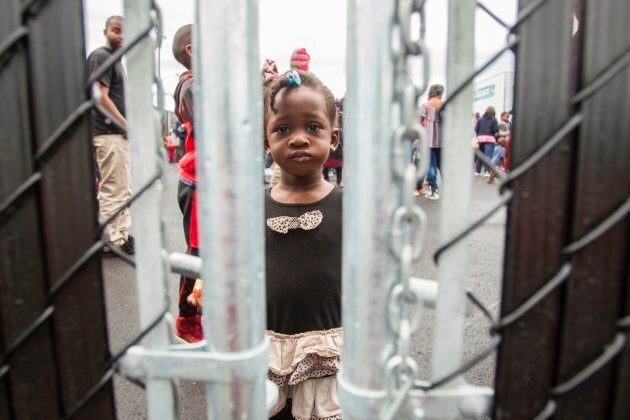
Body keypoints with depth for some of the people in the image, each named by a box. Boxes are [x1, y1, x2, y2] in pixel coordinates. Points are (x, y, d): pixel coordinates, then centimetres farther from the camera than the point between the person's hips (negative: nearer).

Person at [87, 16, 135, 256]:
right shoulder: (101, 56, -8)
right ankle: (110, 242, 4)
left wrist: (127, 127, 12)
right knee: (113, 190, -5)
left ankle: (122, 236, 23)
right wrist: (127, 125, -14)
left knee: (123, 188, 14)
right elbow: (101, 97, -17)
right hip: (108, 133, -10)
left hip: (118, 133, 10)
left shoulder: (115, 59, 20)